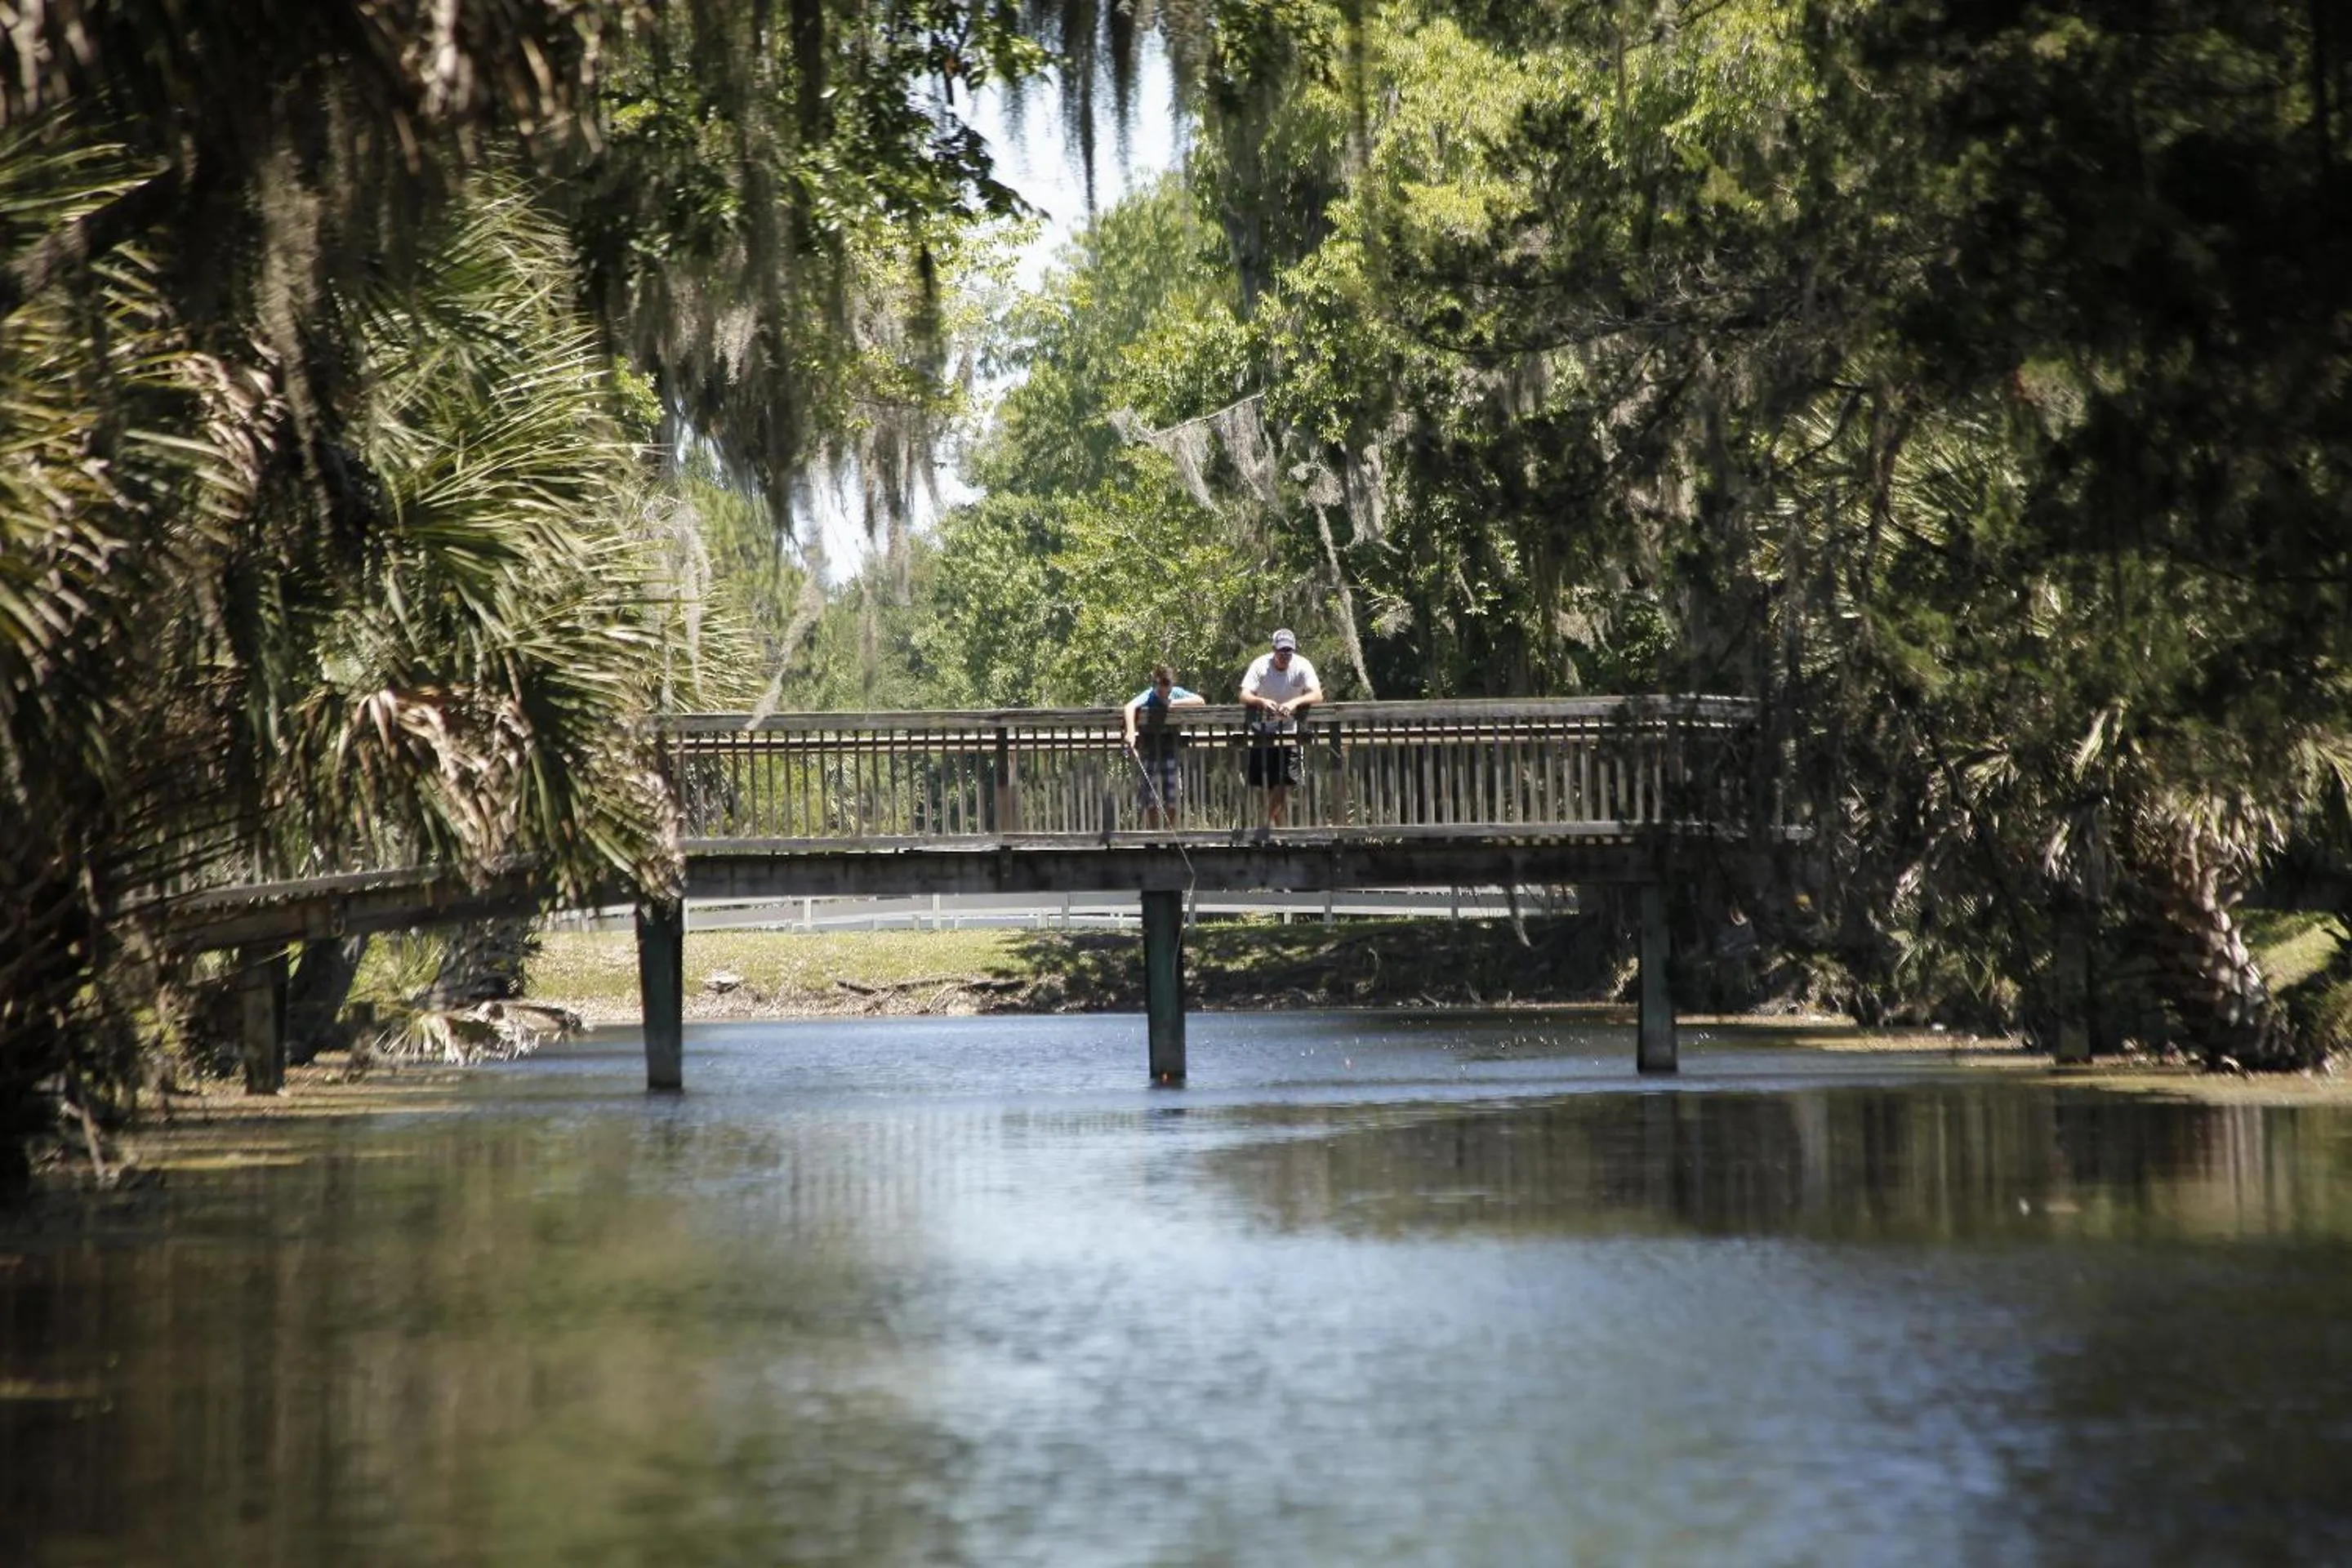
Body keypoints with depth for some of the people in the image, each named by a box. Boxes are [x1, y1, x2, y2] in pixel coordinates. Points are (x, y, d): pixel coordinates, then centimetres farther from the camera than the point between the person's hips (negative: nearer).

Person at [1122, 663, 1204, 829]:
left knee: (1171, 800, 1)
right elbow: (1130, 706, -34)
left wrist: (1176, 703, -20)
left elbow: (1200, 700, -10)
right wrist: (1131, 732, -50)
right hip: (1150, 751, -2)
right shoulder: (1148, 696, -15)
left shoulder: (1176, 693, -4)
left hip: (1170, 749, 2)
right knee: (1151, 800, -2)